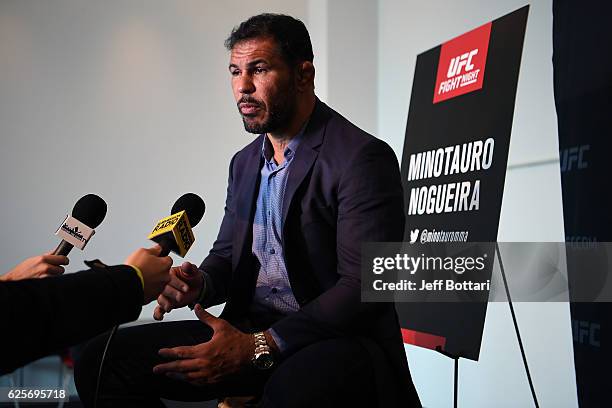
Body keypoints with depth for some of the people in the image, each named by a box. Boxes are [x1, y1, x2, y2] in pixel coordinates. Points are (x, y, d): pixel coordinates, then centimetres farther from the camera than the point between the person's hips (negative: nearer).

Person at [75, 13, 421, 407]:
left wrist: (259, 346, -23)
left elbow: (364, 287, -18)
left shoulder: (364, 157, -11)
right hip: (247, 333, 8)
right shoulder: (245, 162, 15)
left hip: (336, 341, -7)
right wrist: (201, 284, -4)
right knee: (103, 361, -9)